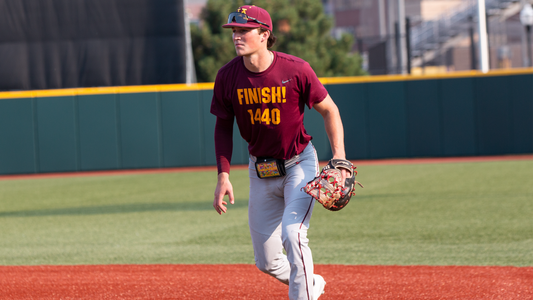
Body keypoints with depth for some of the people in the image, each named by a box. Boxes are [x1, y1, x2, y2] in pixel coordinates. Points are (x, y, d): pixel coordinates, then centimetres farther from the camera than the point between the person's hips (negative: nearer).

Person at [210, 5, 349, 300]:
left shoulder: (295, 69, -19)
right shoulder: (227, 76, -10)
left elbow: (329, 110, -8)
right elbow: (223, 126, 2)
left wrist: (339, 158, -17)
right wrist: (223, 176, -5)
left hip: (300, 164, -4)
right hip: (260, 171, 4)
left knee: (292, 234, -24)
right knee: (266, 261, 7)